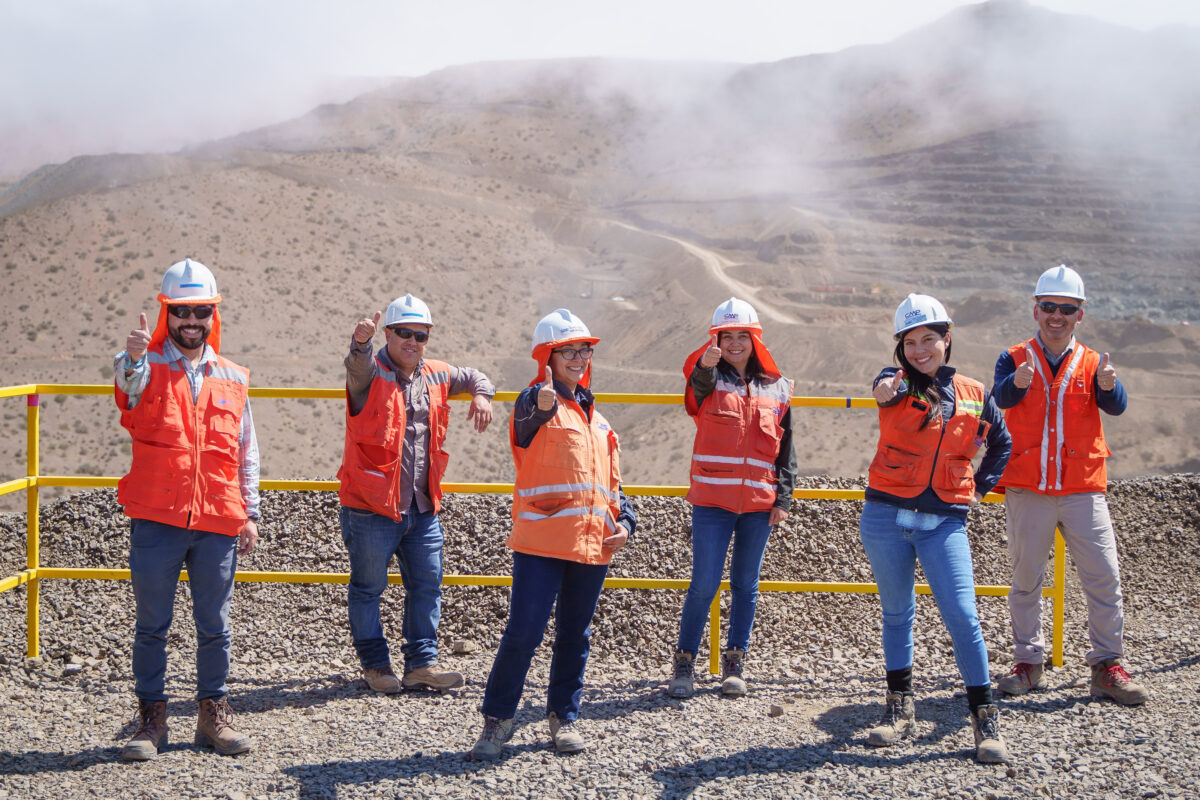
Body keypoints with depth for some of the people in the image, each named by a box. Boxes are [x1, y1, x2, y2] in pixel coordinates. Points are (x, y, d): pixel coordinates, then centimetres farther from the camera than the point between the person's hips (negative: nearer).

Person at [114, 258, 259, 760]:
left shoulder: (233, 379, 12)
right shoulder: (147, 367, 2)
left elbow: (246, 452, 16)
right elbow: (128, 379, -24)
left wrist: (250, 513, 11)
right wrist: (134, 357, -48)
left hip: (218, 523, 3)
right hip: (156, 520, -2)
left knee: (214, 626, 8)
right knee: (151, 625, 3)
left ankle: (214, 714, 20)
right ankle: (151, 718, 12)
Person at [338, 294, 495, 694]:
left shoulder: (435, 376, 10)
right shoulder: (371, 372, -8)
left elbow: (472, 376, 28)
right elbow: (358, 365, -32)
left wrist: (481, 394, 4)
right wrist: (360, 342, -56)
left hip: (423, 508, 6)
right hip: (372, 508, -6)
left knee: (427, 585, 7)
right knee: (368, 586, 3)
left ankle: (422, 663, 16)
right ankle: (375, 664, 15)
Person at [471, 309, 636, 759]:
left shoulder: (594, 416, 20)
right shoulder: (534, 405, -2)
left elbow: (612, 481, 25)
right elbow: (528, 416, -29)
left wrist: (624, 521, 8)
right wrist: (542, 402, -53)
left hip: (592, 544, 6)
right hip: (540, 540, -6)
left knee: (574, 634, 12)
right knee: (524, 630, -10)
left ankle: (564, 715, 24)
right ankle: (497, 718, 1)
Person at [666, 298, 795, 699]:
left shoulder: (776, 388, 9)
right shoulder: (709, 380, 1)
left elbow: (785, 449, 12)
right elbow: (698, 384, -26)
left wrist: (783, 498, 3)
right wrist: (705, 365, -49)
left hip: (759, 502, 3)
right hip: (712, 500, -3)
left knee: (746, 585, 9)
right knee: (705, 584, -6)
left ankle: (734, 663, 20)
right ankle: (684, 663, 7)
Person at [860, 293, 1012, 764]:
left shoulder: (973, 395, 6)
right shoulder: (898, 384, -1)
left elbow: (1001, 442, 24)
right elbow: (886, 388, -28)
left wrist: (981, 487, 11)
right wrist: (885, 390, -52)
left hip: (943, 522, 0)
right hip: (886, 518, 0)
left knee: (962, 616, -8)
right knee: (897, 614, 10)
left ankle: (986, 720, 1)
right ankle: (899, 711, 22)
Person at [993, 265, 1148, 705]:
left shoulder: (1092, 364, 6)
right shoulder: (1014, 359, 3)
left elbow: (1115, 406, -12)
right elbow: (1000, 397, -18)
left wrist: (1108, 386, -36)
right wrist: (1018, 383, -42)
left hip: (1083, 490, 1)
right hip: (1027, 490, -1)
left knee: (1104, 577, -3)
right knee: (1026, 578, 7)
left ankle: (1107, 666, 6)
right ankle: (1028, 663, 18)